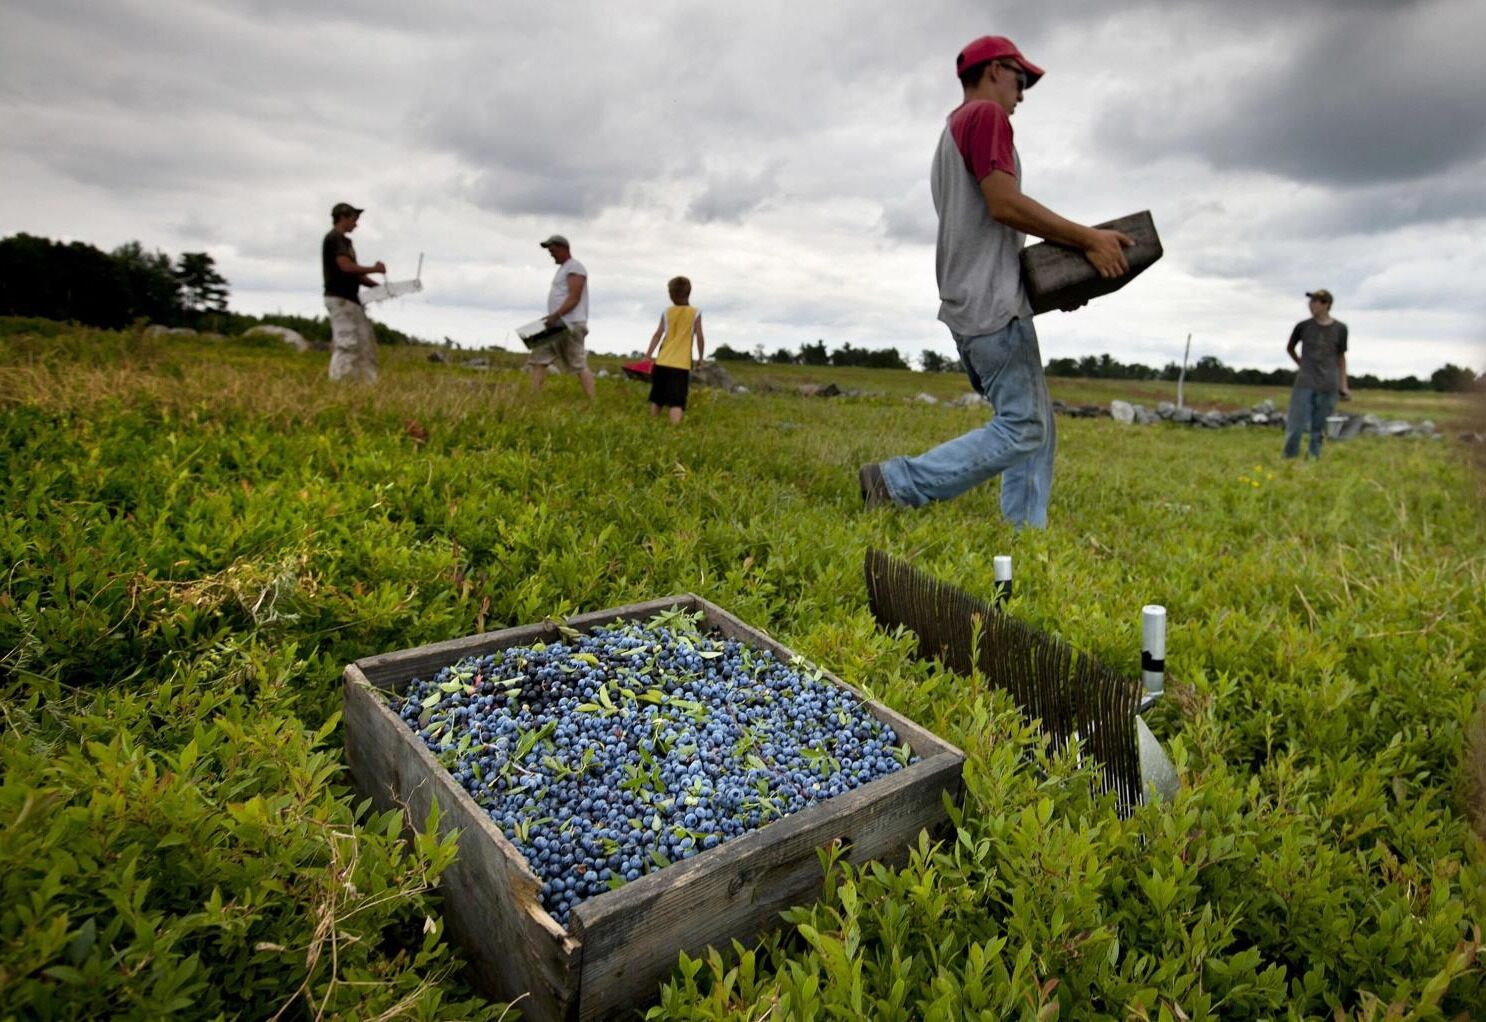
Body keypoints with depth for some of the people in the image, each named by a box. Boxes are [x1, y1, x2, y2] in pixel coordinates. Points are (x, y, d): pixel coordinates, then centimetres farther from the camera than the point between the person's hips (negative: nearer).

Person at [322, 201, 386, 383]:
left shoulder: (344, 240, 21)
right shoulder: (334, 238, -8)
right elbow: (346, 266, -21)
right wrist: (374, 269, -10)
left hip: (351, 299, 10)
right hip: (339, 298, -10)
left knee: (365, 342, 9)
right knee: (346, 344, -11)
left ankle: (370, 384, 11)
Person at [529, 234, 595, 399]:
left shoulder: (575, 267, -7)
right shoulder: (563, 268, 23)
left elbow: (574, 298, -18)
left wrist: (556, 315, -26)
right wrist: (552, 318, 15)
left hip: (570, 325, -10)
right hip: (556, 325, 10)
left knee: (579, 365, -10)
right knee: (539, 359, 4)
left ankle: (592, 403, -9)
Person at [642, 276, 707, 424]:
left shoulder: (667, 312, 7)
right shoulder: (695, 313, 0)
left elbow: (657, 335, 4)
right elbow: (699, 337, -2)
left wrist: (647, 356, 8)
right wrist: (701, 358, 10)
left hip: (662, 362, 3)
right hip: (682, 364, -3)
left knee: (657, 399, 18)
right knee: (677, 401, -12)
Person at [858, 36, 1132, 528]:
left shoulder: (954, 129, 26)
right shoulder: (985, 115, -3)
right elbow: (1005, 204, -17)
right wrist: (1088, 238, -11)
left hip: (973, 301, 10)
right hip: (992, 302, -10)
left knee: (1036, 423, 9)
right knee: (1022, 429, -11)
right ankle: (896, 483, -12)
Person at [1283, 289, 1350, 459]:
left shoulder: (1340, 329, 4)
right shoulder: (1303, 326, 1)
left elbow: (1341, 357, 12)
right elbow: (1289, 348, 19)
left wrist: (1343, 386, 10)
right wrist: (1302, 364, 11)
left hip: (1328, 386, 1)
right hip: (1304, 384, -1)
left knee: (1318, 428, 4)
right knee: (1296, 426, -7)